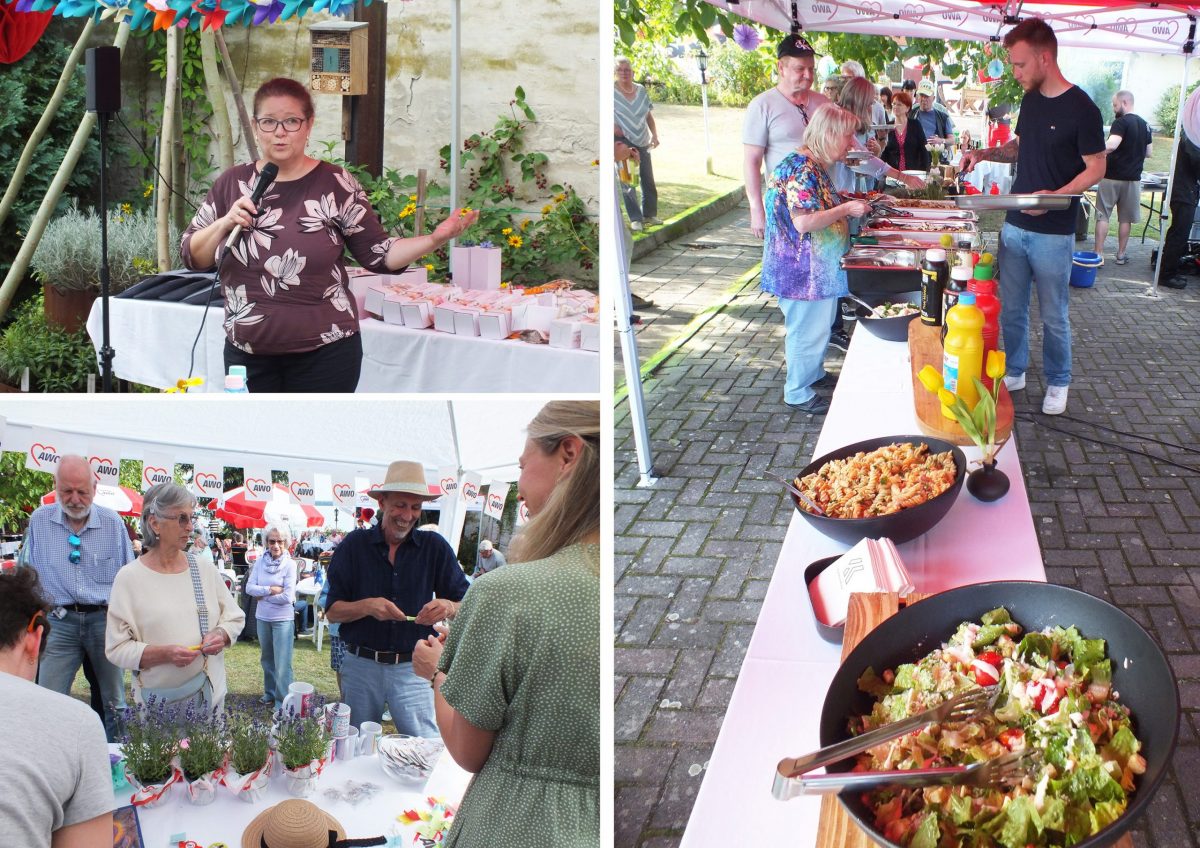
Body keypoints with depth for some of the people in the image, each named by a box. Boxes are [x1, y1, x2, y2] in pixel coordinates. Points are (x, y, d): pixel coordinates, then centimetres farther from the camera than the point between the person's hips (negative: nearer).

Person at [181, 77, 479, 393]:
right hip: (248, 354, 3)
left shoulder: (336, 184, -3)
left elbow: (378, 255, -1)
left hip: (325, 354, -3)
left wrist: (435, 239, -15)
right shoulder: (233, 183, 5)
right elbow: (193, 257, 7)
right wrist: (224, 224, -11)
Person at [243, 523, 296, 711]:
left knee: (282, 663, -3)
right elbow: (249, 588, -5)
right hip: (262, 617, 5)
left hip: (283, 619, -5)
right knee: (267, 659, 19)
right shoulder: (260, 562, 0)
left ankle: (283, 701, 5)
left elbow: (288, 597, -17)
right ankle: (270, 693, 34)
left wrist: (262, 595, -10)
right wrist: (271, 590, -17)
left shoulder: (290, 564, -12)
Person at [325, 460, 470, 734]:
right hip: (361, 666, 1)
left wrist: (448, 607, -22)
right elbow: (332, 612, -1)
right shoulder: (354, 545, 0)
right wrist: (367, 606, -20)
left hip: (412, 669, 0)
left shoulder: (435, 547, 2)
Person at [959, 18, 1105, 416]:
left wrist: (1055, 196, -25)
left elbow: (1096, 168, -12)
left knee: (1054, 316, 6)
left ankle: (1058, 383, 22)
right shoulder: (1031, 100, 7)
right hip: (1015, 226, 6)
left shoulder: (1081, 109, -15)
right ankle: (1015, 372, 30)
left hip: (1053, 233, -6)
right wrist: (985, 153, 5)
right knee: (1011, 308, 14)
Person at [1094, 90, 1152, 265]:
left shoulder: (1121, 122, -12)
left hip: (1112, 177, -6)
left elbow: (1111, 145, -27)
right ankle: (1121, 255, 16)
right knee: (1125, 218, 11)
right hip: (1133, 178, 6)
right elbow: (1148, 152, 17)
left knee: (1102, 216, 0)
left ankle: (1098, 255, -3)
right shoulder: (1144, 125, 10)